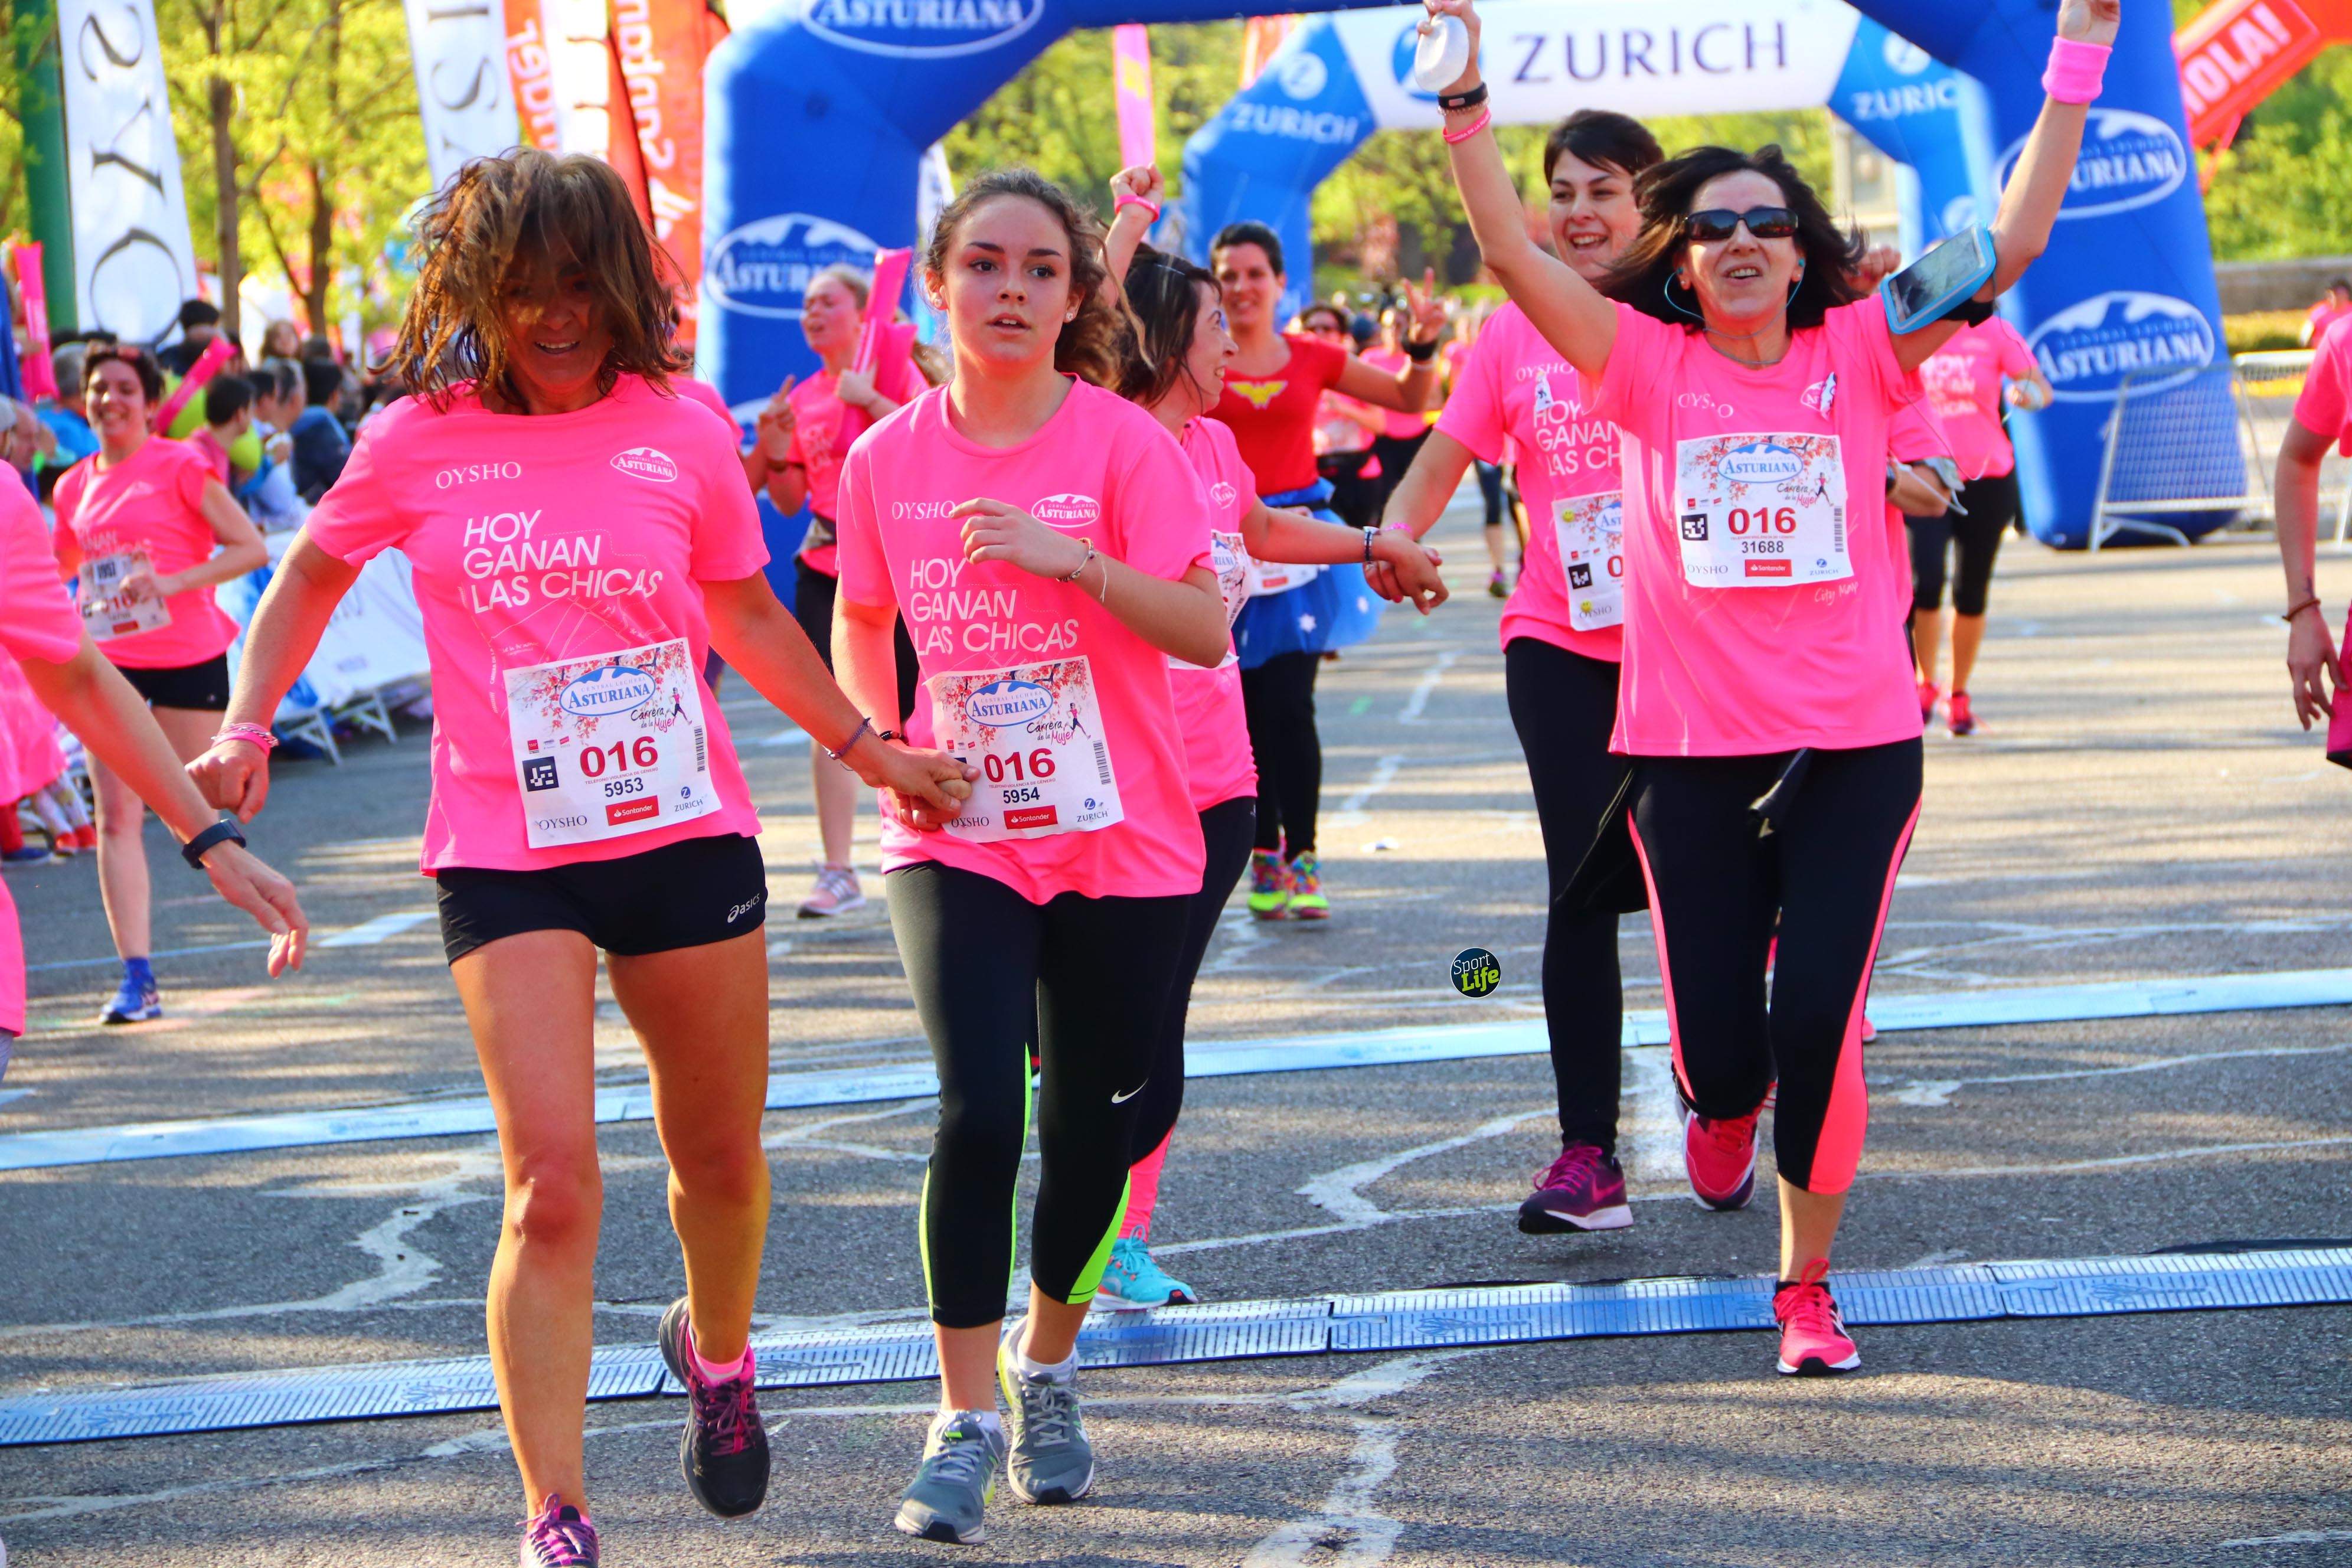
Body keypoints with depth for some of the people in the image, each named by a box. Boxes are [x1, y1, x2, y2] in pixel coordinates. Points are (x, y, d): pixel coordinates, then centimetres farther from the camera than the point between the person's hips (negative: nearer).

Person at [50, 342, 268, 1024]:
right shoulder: (75, 486, 8)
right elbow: (55, 571, 25)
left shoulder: (180, 467, -7)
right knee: (117, 817, -7)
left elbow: (251, 548, -11)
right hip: (109, 660, 4)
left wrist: (169, 583, -21)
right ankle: (137, 978, -10)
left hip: (188, 657, -4)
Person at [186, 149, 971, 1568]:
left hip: (688, 835, 2)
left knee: (720, 1154, 14)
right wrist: (249, 722, 3)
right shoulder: (421, 443, -1)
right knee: (552, 1182, -14)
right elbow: (313, 574, 16)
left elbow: (747, 612, 16)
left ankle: (718, 1354, 48)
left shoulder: (681, 434, 1)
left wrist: (865, 745, 16)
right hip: (506, 854, -2)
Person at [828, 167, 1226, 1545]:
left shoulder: (1124, 443, -8)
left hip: (1122, 842, 0)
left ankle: (1047, 1367, 33)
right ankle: (966, 1420, -4)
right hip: (957, 841, 1)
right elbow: (861, 621, 17)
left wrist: (1073, 557, -26)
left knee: (1091, 1122, 7)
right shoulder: (888, 458, 0)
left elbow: (1206, 629, -14)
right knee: (979, 1111, -15)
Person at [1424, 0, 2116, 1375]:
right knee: (1718, 1037, 2)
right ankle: (1723, 1106, 42)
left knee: (1821, 1027, -6)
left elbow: (2016, 241, -4)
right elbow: (1513, 248, -7)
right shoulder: (1649, 365, 1)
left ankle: (1809, 1285, 14)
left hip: (1855, 751, 0)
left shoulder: (1858, 355, 2)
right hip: (1690, 750, 0)